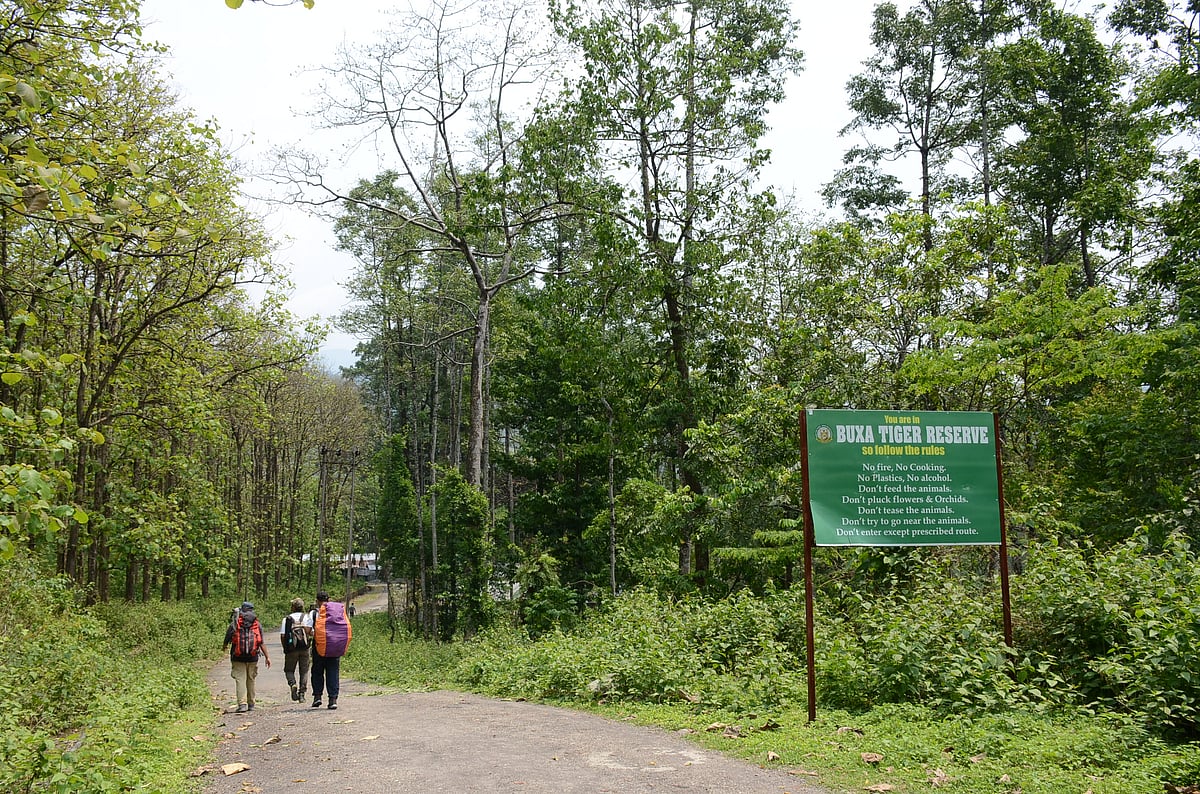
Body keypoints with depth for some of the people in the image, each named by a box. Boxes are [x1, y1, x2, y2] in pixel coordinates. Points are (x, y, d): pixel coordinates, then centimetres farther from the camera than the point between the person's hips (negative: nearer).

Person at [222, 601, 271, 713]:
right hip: (252, 657, 2)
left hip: (238, 657, -2)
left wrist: (224, 647, 31)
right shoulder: (257, 624, 3)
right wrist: (267, 657, 3)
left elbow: (227, 638, 8)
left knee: (240, 680, -2)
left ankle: (242, 704, -14)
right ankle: (251, 704, 22)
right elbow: (261, 643, 0)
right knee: (251, 680, 14)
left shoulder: (234, 624, -2)